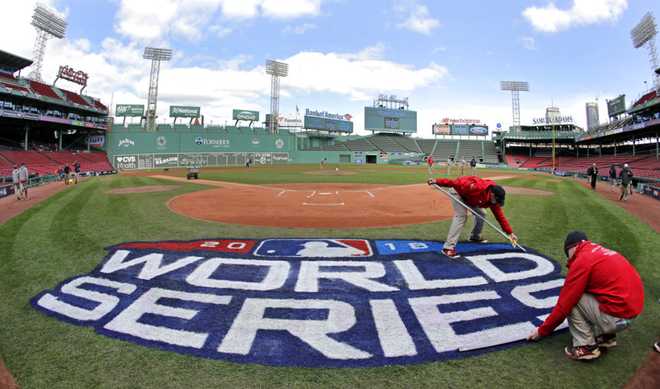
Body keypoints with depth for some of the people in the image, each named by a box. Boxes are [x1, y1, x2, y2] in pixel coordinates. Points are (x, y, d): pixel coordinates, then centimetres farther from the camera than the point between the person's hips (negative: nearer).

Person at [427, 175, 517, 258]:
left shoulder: (493, 200, -14)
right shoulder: (476, 187, -38)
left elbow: (500, 216, -9)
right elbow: (456, 183, -39)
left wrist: (510, 233, -11)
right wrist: (437, 181, -43)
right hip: (458, 191, -8)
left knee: (481, 214, 8)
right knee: (461, 216, -23)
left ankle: (475, 237, 32)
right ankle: (448, 247, -28)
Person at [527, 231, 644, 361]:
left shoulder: (582, 260, -13)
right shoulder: (603, 252, 12)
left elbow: (564, 304, -11)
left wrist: (542, 330, 1)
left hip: (616, 317, -9)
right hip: (632, 308, 9)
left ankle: (586, 347, 1)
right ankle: (606, 337, 21)